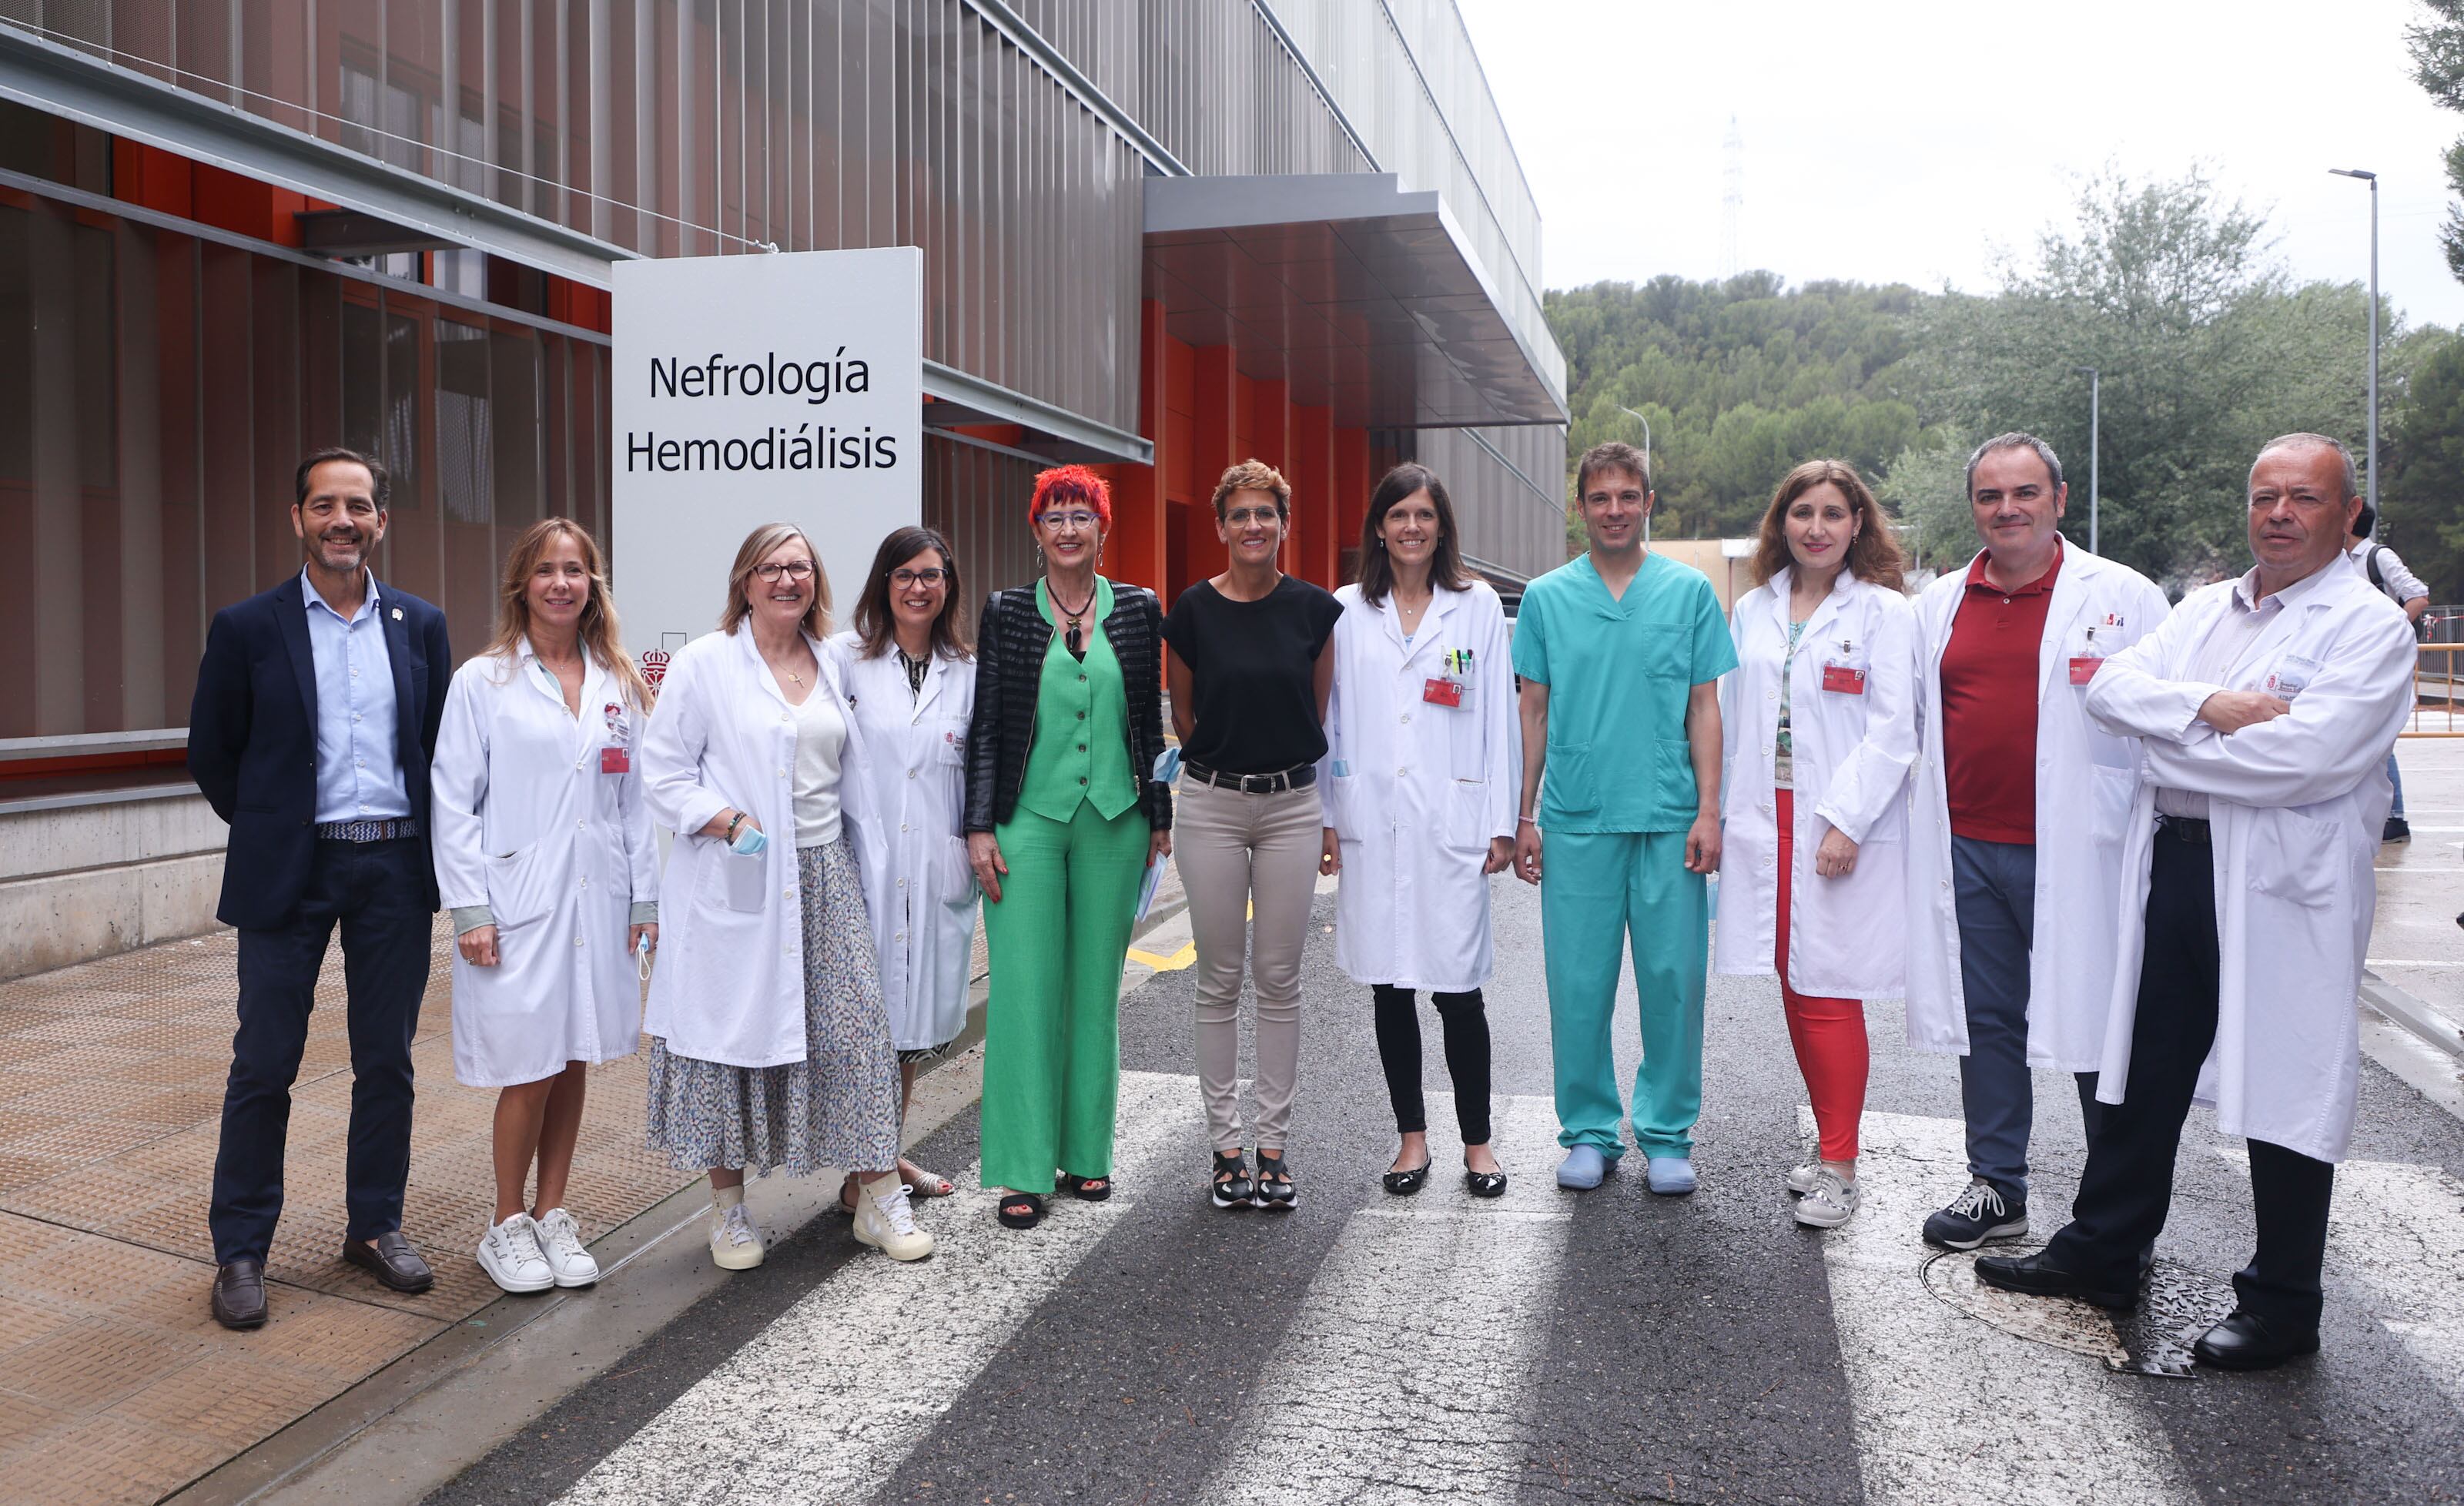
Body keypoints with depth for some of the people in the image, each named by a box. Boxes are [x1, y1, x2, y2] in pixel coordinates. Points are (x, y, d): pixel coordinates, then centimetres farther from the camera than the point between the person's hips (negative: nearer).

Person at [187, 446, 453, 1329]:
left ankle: (375, 1227, 23)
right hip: (289, 870, -2)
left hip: (395, 867, 2)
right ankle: (241, 1251, 16)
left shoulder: (421, 625, 6)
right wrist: (271, 829, 6)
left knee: (387, 1060, 9)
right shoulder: (248, 628, -1)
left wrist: (418, 838, 5)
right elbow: (211, 753, 5)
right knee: (264, 1065, 3)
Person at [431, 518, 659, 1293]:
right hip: (518, 903, -4)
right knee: (529, 1070, -2)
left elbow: (636, 799, 10)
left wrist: (645, 897, 6)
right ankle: (507, 1225, 17)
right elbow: (453, 801, -4)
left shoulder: (618, 684, 9)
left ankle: (552, 1214, 24)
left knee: (575, 1061, 10)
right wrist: (470, 909, -10)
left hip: (597, 901, 4)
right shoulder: (482, 681, -2)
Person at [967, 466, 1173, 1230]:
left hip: (1113, 822, 2)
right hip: (1027, 820, -2)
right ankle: (1022, 1172, 4)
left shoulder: (1138, 610, 7)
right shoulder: (1007, 612, 2)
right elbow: (985, 725, 1)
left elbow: (1152, 718, 10)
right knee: (1024, 989, -3)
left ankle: (1087, 1153, 21)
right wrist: (980, 825, -5)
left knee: (1097, 988, 9)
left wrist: (1160, 815, 7)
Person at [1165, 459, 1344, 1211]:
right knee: (1220, 981, 6)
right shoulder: (1193, 610, -3)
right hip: (1212, 804, 0)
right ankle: (1224, 1143, 16)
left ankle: (1273, 1145, 16)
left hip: (1292, 804, 1)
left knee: (1280, 979, 5)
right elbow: (1182, 714, 9)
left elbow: (1322, 710, 9)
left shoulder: (1315, 608, -1)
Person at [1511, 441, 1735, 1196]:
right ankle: (1589, 1131, 20)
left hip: (1669, 819, 0)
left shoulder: (1690, 590, 5)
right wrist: (1523, 816, 5)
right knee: (1578, 984, 5)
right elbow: (1534, 710, 9)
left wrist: (1708, 811, -2)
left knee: (1673, 979, 4)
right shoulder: (1547, 597, 6)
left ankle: (1667, 1133, 19)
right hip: (1576, 820, 1)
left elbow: (1704, 708, 5)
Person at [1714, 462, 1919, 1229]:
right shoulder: (1752, 610, 12)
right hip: (1767, 821, 5)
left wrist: (1845, 822, -15)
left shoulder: (1882, 611, -2)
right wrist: (1725, 815, 10)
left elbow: (1891, 732, -8)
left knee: (1829, 993, -4)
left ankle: (1841, 1167, 6)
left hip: (1842, 829, -5)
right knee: (1794, 989, 10)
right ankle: (1829, 1144, 24)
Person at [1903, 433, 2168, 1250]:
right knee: (1987, 1024, 12)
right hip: (1968, 852, 4)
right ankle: (1995, 1188, 24)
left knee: (2098, 1025, 2)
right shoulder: (1939, 603, 12)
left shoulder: (2124, 597, -1)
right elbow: (1911, 720, 19)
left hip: (2078, 852, -4)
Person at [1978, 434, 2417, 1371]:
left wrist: (2168, 744, -9)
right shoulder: (2207, 608, 14)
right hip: (2173, 865, 6)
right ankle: (2101, 1252, 29)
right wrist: (2208, 706, -16)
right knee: (2143, 1073, 15)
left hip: (2283, 889, -6)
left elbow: (2307, 754, -21)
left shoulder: (2369, 626, -7)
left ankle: (2282, 1307, 20)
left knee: (2285, 1092, 5)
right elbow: (2110, 686, 2)